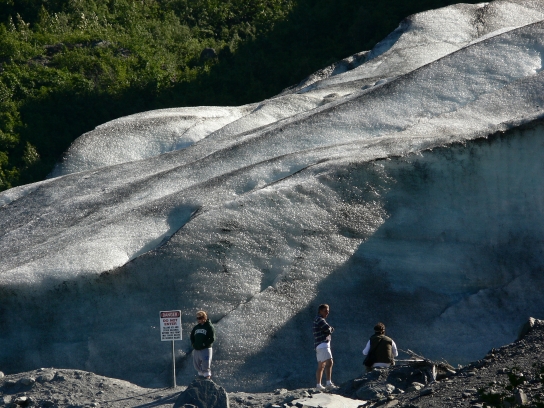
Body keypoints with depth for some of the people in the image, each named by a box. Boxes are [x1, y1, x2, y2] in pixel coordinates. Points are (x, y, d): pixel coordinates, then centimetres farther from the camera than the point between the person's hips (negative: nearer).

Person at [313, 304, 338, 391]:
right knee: (329, 362, -20)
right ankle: (329, 383, -30)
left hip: (320, 345, 11)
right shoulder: (319, 319, -8)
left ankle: (318, 385, 15)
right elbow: (328, 329, -17)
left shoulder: (319, 320, 24)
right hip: (322, 344, -11)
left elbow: (331, 330, 20)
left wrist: (330, 329, -2)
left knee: (321, 366, 12)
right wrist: (330, 329, 4)